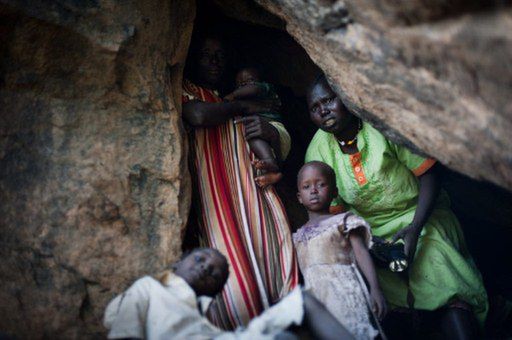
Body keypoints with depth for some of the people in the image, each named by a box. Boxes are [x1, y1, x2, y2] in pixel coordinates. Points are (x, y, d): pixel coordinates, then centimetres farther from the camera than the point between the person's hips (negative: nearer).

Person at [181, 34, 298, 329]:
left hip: (258, 194, 5)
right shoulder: (185, 91, 12)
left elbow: (284, 144, 23)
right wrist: (242, 107, 4)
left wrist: (269, 130, -1)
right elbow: (199, 116, -12)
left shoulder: (235, 101, 28)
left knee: (277, 270, -8)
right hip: (217, 202, -5)